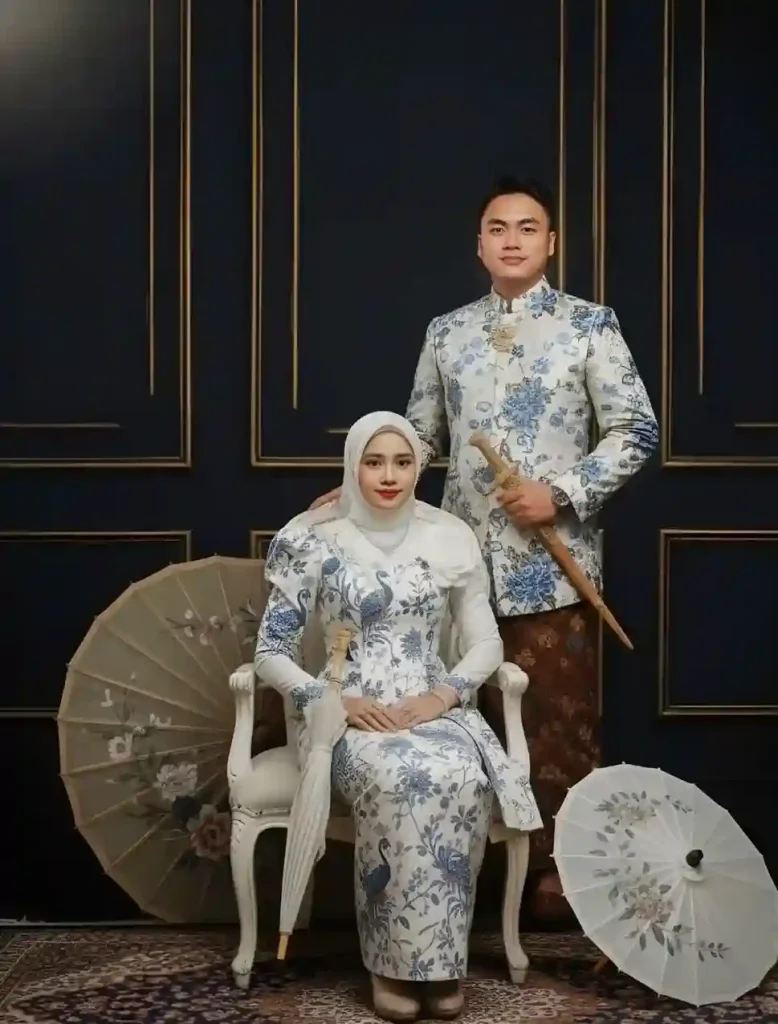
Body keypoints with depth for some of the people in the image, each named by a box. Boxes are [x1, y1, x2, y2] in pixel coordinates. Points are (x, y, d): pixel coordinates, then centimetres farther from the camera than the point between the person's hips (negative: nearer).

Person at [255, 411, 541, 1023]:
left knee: (462, 778, -32)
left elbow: (486, 643, 8)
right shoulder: (315, 542, 0)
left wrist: (444, 694, -11)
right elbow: (271, 652, 0)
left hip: (436, 708, 2)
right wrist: (330, 699, -15)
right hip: (351, 715, -2)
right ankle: (392, 958, -20)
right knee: (398, 779, -35)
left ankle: (440, 958, -18)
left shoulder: (450, 538, 7)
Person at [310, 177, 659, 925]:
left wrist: (563, 494, -13)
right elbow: (421, 436, 14)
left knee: (557, 721, 2)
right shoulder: (446, 332, 10)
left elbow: (635, 430, -2)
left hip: (554, 565, -3)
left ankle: (558, 867, 15)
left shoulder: (589, 324, -1)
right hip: (467, 560, 3)